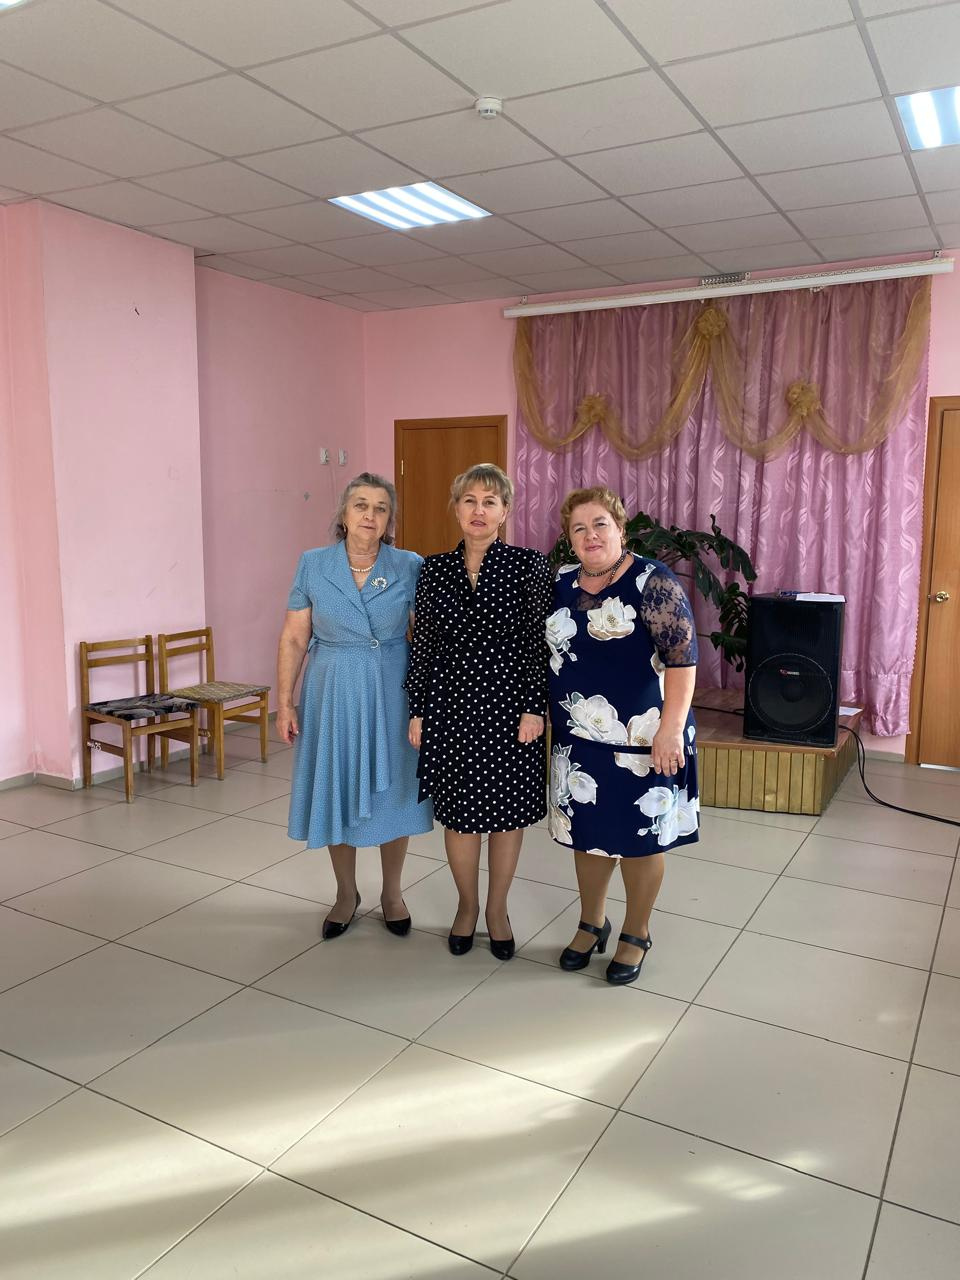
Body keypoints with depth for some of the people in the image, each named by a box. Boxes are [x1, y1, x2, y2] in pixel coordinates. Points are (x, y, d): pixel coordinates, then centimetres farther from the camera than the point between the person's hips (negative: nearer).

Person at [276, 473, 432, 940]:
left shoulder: (410, 567, -4)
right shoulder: (313, 565, -2)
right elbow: (293, 639, 0)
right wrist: (285, 703, -3)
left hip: (392, 695, 0)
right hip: (332, 695, 1)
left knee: (392, 792, 10)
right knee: (336, 791, 10)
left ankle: (392, 893, 31)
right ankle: (346, 893, 31)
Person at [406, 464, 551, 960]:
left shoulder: (529, 566, -5)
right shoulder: (434, 569, 2)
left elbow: (539, 643, -6)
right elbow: (422, 645, 4)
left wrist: (535, 708, -11)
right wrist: (417, 711, 2)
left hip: (508, 705, -2)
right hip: (450, 705, 2)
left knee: (508, 810, 10)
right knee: (458, 810, 11)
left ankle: (497, 909, 30)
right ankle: (467, 905, 33)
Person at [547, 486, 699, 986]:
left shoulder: (652, 582, -12)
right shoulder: (561, 584, 5)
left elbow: (682, 659, -16)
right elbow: (546, 652, 16)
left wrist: (671, 729, -20)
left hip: (640, 740, -5)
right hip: (578, 738, 5)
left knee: (639, 836, 8)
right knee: (586, 831, 15)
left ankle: (637, 935, 28)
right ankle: (591, 924, 36)